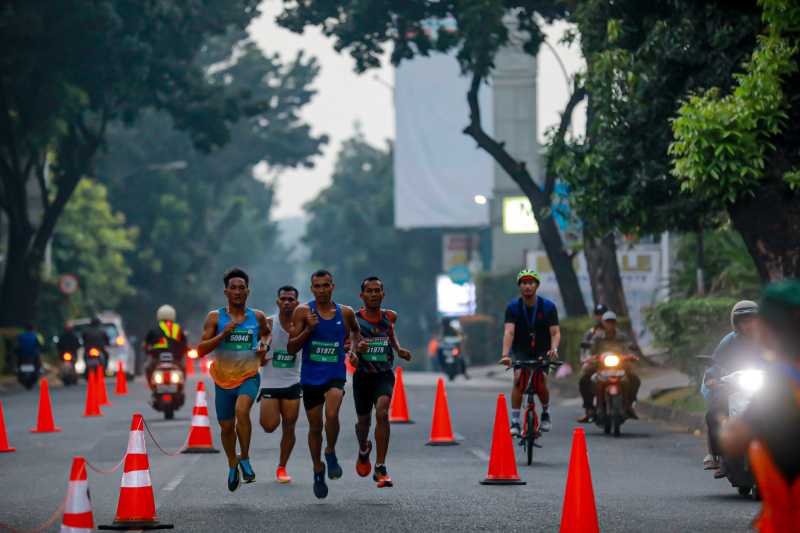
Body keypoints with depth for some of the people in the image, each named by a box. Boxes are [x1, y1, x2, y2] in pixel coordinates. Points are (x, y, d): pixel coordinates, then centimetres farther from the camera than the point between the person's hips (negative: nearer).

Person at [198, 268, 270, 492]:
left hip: (249, 376, -1)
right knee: (226, 426, 11)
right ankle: (232, 465, 37)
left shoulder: (257, 317, 2)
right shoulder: (215, 317, -4)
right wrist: (223, 334, -22)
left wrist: (264, 346, 4)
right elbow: (201, 350, -10)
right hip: (224, 379, 1)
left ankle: (245, 459, -12)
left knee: (242, 410, -29)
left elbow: (267, 333, 26)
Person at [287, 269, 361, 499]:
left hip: (335, 376, -1)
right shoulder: (303, 312, -4)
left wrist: (354, 349, 7)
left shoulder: (345, 313, 2)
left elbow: (356, 331, 25)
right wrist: (308, 329, -19)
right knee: (315, 427, 9)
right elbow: (291, 348, -6)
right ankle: (318, 472, 29)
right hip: (310, 377, 1)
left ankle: (331, 452, 0)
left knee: (332, 414, -27)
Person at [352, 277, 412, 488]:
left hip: (384, 374, 0)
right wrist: (356, 348, -30)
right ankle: (363, 451, 51)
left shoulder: (389, 316, 2)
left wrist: (398, 349, 10)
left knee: (382, 413, -23)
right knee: (364, 421, 15)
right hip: (362, 375, 0)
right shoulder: (354, 319, -8)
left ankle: (380, 468, -22)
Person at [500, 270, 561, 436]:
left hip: (542, 351, 0)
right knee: (519, 379, -24)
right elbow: (509, 332, -24)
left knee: (540, 382, -20)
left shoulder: (548, 306, -12)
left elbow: (555, 332, -17)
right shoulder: (513, 307, -12)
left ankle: (545, 412, 10)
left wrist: (554, 349, -38)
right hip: (521, 352, 0)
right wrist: (505, 355, -40)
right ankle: (515, 421, -18)